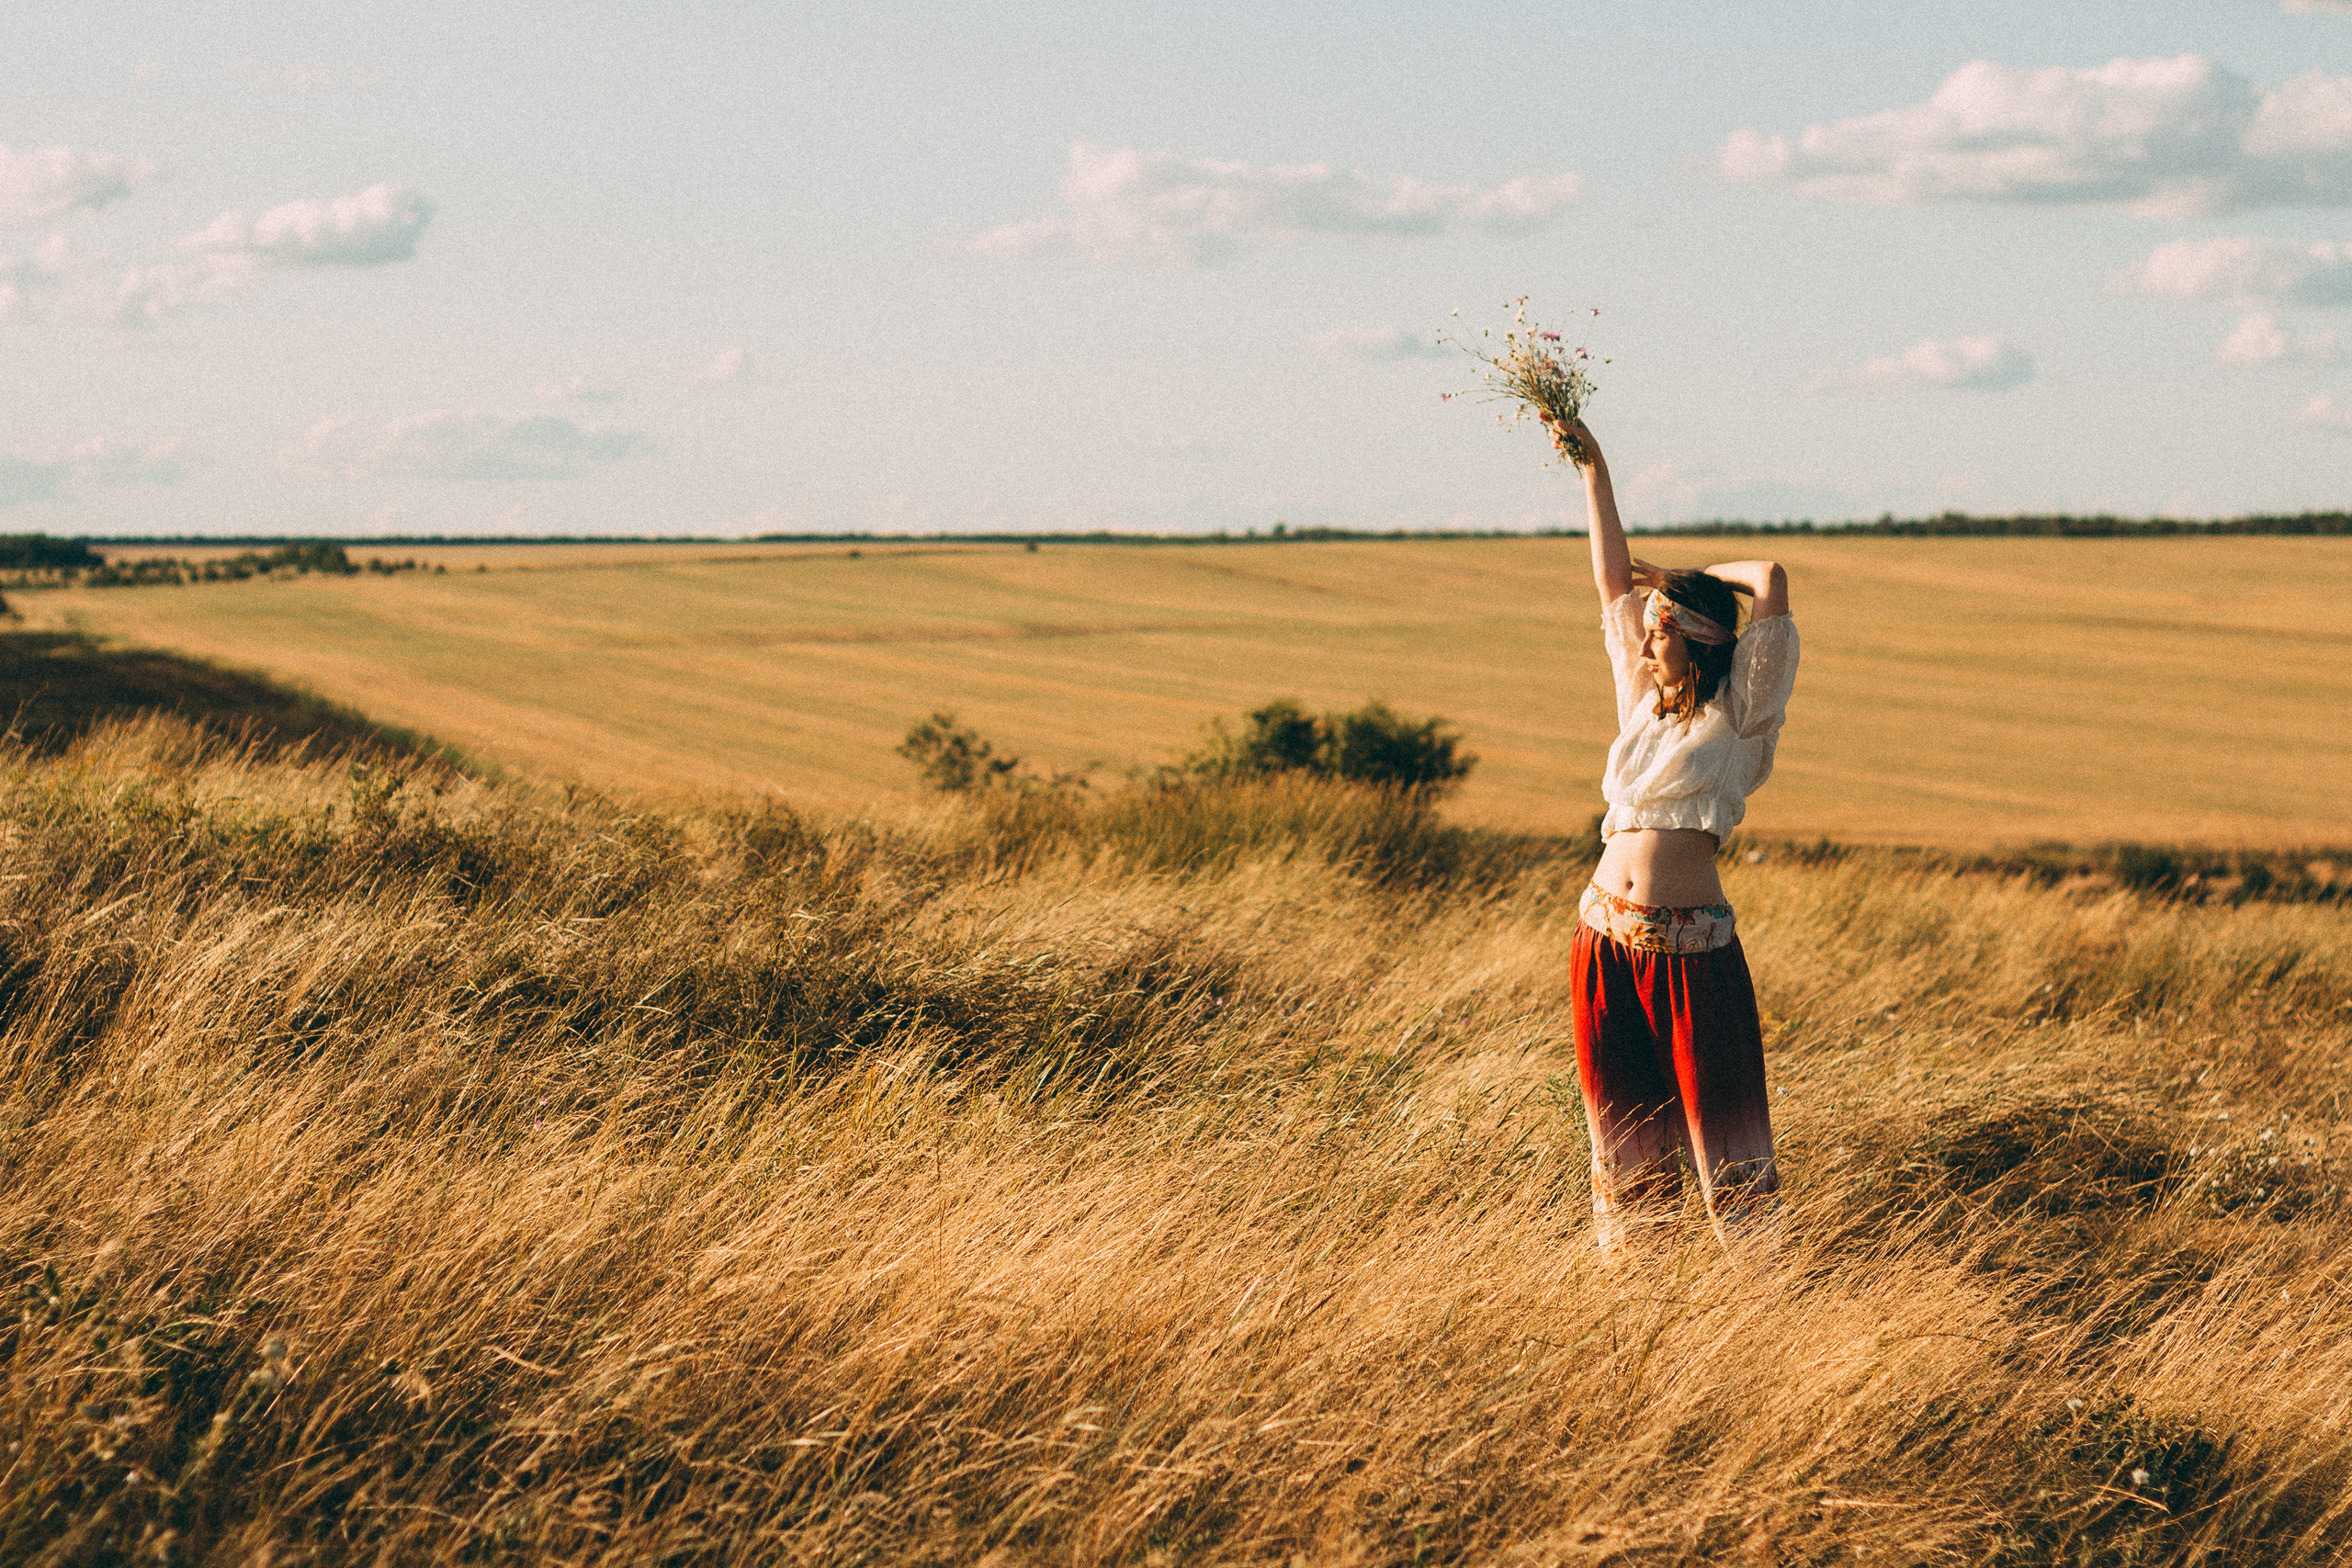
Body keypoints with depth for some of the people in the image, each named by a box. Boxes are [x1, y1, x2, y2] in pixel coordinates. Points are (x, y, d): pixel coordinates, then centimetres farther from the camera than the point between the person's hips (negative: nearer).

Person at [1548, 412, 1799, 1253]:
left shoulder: (1736, 717, -3)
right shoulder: (1644, 702, 13)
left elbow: (1772, 581, -12)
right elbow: (1613, 580, 17)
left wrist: (1684, 576, 5)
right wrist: (1593, 470, 17)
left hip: (1691, 945, -6)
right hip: (1606, 934, 6)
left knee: (1719, 1122, -4)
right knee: (1622, 1122, 10)